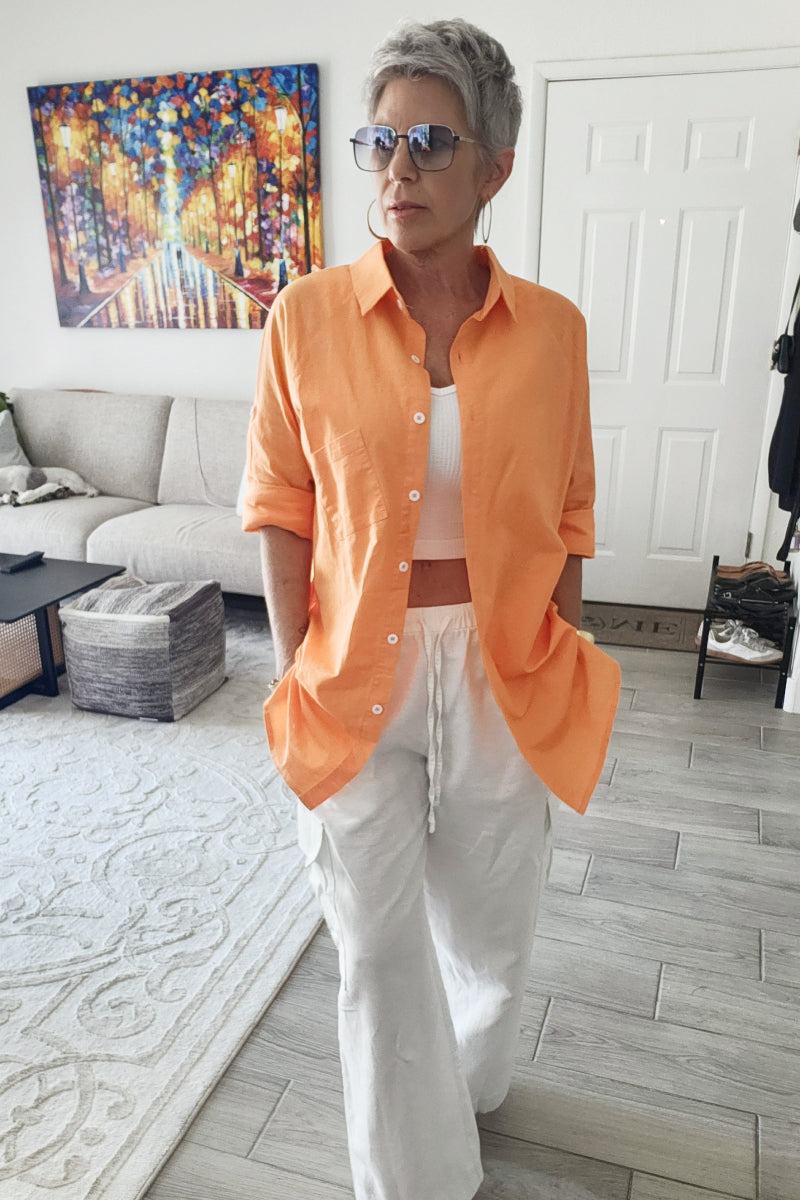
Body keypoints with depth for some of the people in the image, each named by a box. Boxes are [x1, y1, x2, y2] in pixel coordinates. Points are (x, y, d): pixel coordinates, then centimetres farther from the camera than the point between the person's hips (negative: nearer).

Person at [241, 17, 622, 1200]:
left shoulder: (552, 327, -3)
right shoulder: (306, 316, -6)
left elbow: (567, 518, 3)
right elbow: (283, 511, -3)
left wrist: (564, 673, 5)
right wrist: (296, 676, -5)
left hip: (503, 669, 2)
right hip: (360, 665, -1)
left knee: (489, 920, 21)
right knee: (380, 944, 8)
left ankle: (469, 1082, 55)